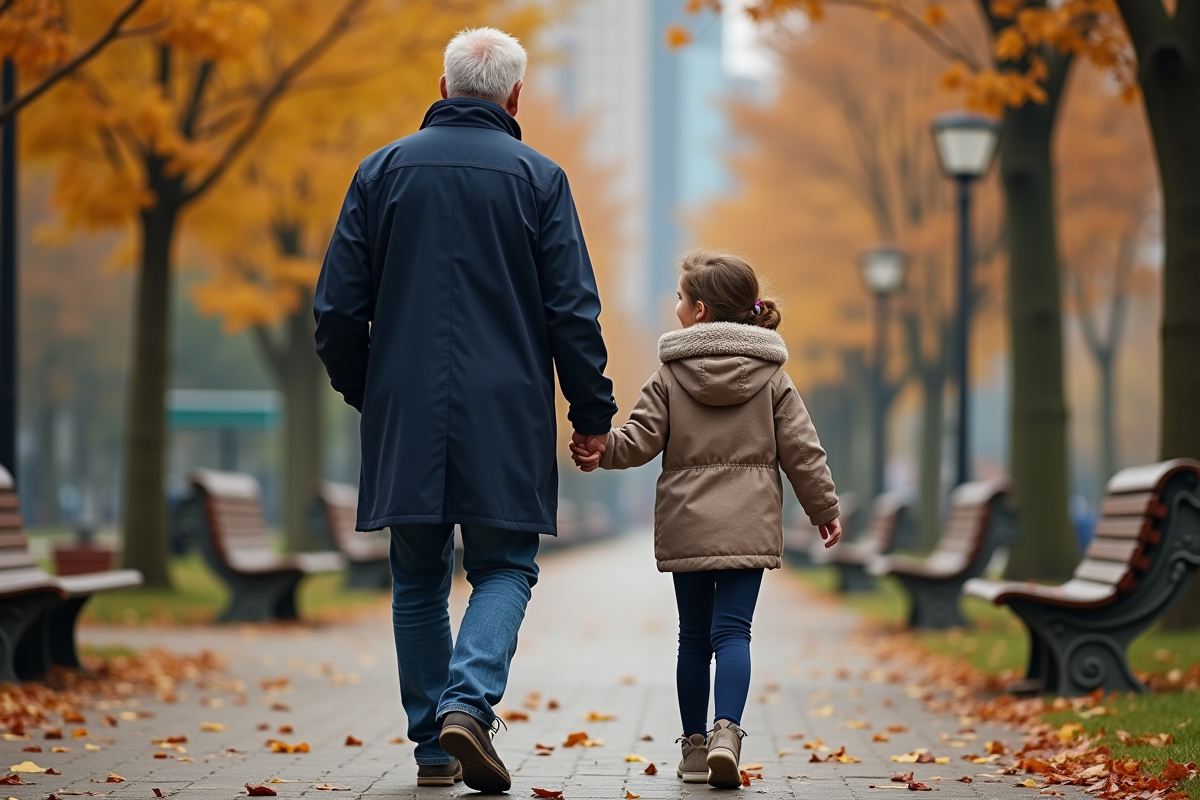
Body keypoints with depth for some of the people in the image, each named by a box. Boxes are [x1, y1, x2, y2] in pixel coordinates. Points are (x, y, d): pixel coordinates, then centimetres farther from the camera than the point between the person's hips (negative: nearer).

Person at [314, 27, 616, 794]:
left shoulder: (383, 171, 5)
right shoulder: (538, 177, -1)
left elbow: (338, 307, 4)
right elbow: (573, 310, -3)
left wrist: (363, 390, 18)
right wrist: (593, 411, 6)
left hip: (405, 414, 2)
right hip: (506, 415, -2)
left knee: (420, 579, 11)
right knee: (505, 567, 6)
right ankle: (469, 703, -17)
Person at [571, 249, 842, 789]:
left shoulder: (669, 375, 1)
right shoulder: (771, 377, 4)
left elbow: (640, 438, -8)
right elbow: (801, 450, 4)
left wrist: (602, 452, 3)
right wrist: (824, 509, 12)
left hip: (686, 527, 1)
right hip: (748, 525, 0)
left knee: (694, 636, 10)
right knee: (733, 629, -4)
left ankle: (694, 745, 13)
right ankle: (726, 729, -24)